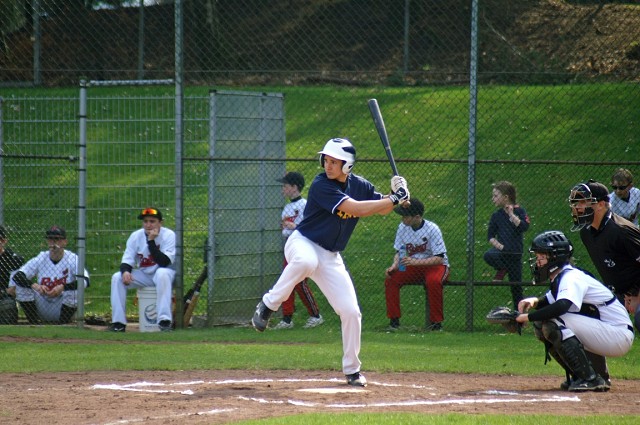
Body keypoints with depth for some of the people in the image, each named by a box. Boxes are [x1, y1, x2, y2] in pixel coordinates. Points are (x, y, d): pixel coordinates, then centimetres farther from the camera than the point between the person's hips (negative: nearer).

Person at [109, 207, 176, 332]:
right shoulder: (136, 236, -4)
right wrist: (125, 271, -28)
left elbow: (164, 262, -27)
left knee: (162, 273, -39)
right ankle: (118, 322, -15)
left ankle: (164, 320, -42)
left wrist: (151, 241, -32)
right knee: (117, 278, -16)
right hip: (143, 275, 4)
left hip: (164, 273, -4)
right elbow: (127, 260, -4)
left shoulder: (169, 235, -16)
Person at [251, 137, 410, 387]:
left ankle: (352, 370, 16)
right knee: (306, 261, -44)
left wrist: (395, 195, -9)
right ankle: (268, 306, -25)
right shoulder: (321, 185, -20)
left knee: (351, 312, -1)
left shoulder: (359, 185, 2)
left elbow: (381, 209, 13)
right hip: (303, 244, -6)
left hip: (330, 257, 6)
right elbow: (354, 208, -28)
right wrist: (393, 199, -25)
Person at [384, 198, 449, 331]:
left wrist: (415, 262, -36)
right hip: (413, 267, 5)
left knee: (433, 281, -37)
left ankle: (436, 322, -24)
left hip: (435, 265, -5)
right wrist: (395, 265, -16)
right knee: (390, 278, -17)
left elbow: (439, 259, -24)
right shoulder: (402, 228, -4)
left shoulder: (432, 229, -20)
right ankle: (394, 320, -9)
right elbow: (399, 251, 6)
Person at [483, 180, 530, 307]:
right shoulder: (496, 215, 5)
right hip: (501, 251, 1)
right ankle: (501, 269, -4)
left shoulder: (519, 211, -1)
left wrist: (511, 215, -15)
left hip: (515, 253, -1)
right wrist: (498, 245, -13)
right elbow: (490, 236, 5)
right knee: (488, 256, -34)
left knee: (516, 287, 2)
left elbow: (524, 227, -17)